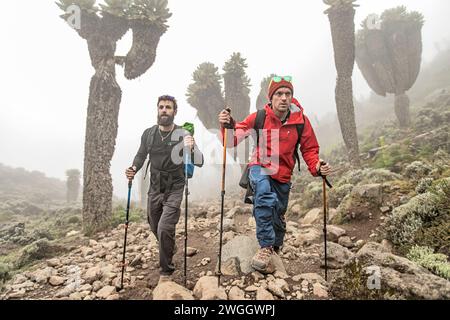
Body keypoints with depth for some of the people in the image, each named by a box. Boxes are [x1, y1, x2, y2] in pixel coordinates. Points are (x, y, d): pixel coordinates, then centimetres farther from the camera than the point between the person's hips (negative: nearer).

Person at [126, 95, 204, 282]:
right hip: (154, 188, 5)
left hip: (174, 189, -5)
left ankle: (166, 271, 6)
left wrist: (191, 149, -40)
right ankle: (171, 248, 51)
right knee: (155, 228, 18)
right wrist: (133, 169, -7)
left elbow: (199, 162, -20)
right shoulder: (148, 133, -1)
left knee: (164, 228, -17)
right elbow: (141, 155, 13)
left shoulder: (183, 135, -13)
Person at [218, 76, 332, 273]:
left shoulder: (300, 120, -9)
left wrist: (317, 168, -17)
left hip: (283, 176, 3)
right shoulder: (259, 117, -12)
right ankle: (265, 247, -22)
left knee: (277, 217, 16)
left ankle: (275, 248, 46)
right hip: (260, 168, -2)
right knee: (265, 198, -36)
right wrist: (228, 126, -33)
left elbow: (309, 149, 2)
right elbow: (233, 140, -12)